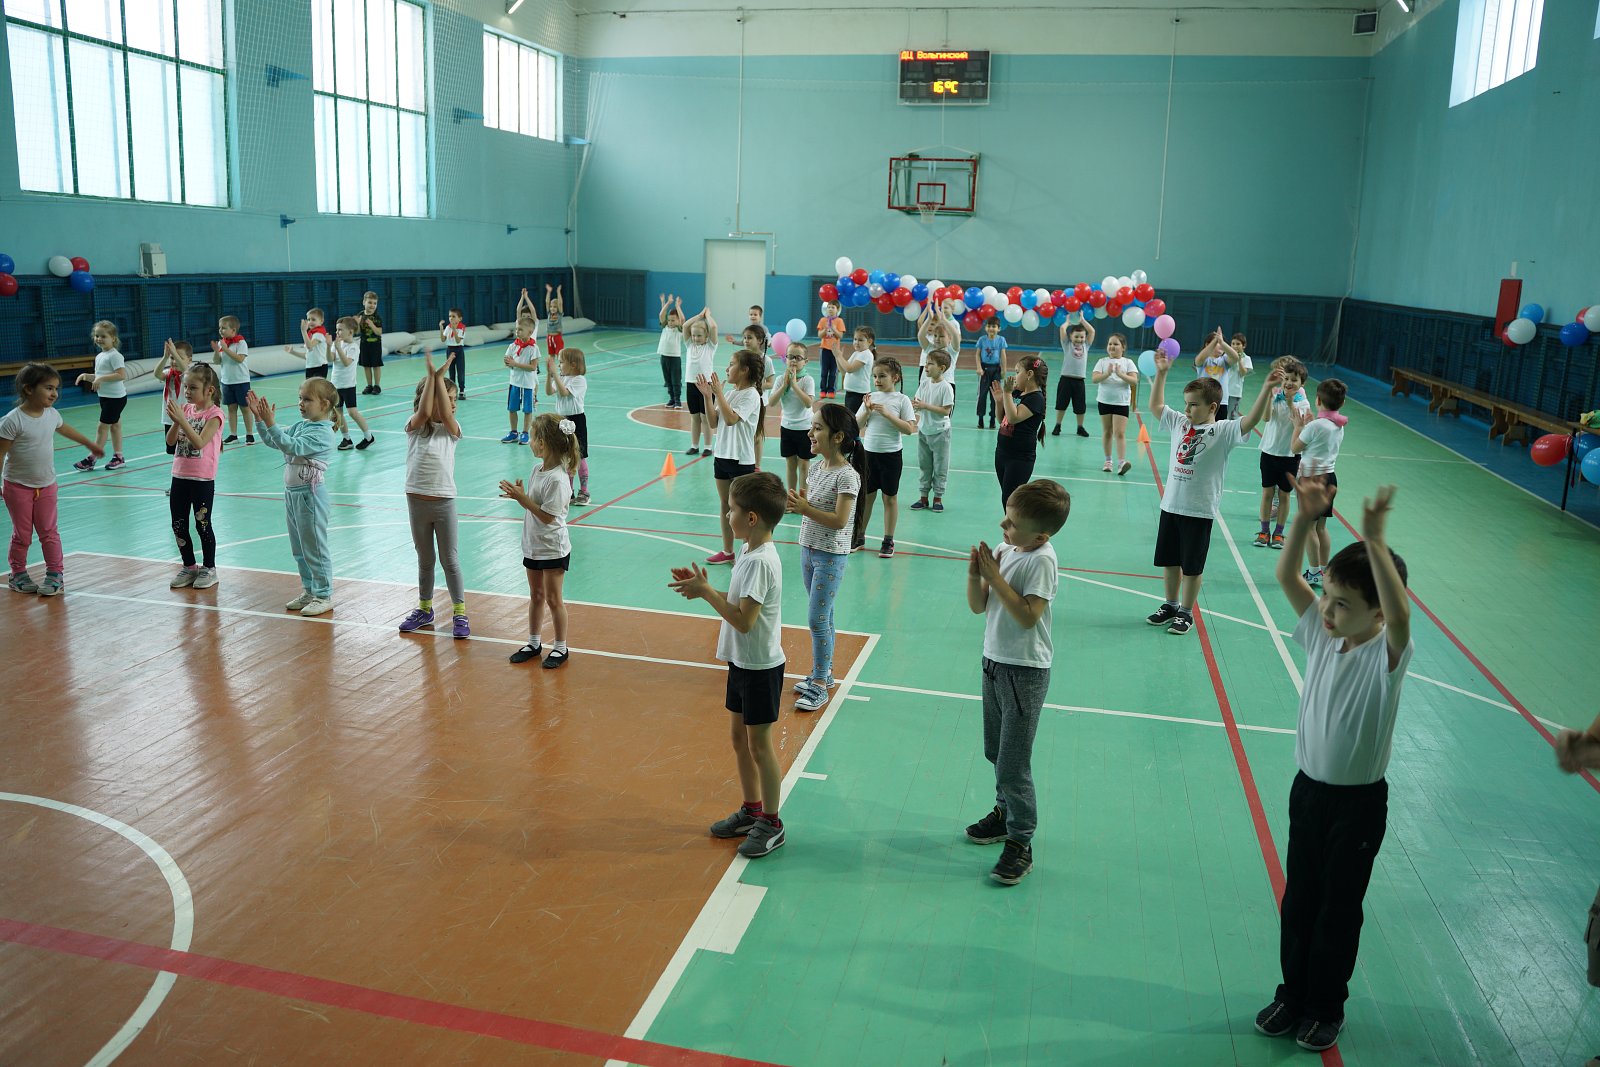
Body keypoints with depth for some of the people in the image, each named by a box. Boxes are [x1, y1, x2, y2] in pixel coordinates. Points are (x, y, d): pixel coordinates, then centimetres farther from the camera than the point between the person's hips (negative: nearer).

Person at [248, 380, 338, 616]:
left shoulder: (322, 432, -17)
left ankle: (324, 596, 10)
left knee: (314, 548, 0)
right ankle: (309, 591, 29)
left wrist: (271, 423, -32)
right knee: (299, 549, 17)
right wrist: (259, 417, 3)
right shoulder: (300, 426, 9)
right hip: (292, 492, 9)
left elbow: (292, 447, -28)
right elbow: (273, 441, 13)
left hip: (310, 494, -9)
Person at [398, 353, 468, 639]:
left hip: (444, 501, -1)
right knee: (425, 559, 15)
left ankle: (459, 612, 14)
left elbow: (445, 414, -21)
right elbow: (425, 411, -22)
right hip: (416, 500, 1)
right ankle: (425, 608, 29)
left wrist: (440, 377, -20)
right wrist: (430, 375, -19)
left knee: (450, 559, 6)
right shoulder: (414, 426, -2)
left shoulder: (452, 429, -1)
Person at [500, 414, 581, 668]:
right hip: (533, 545, 8)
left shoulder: (557, 478, -24)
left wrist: (522, 498, -23)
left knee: (553, 599, 4)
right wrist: (518, 495, -8)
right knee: (535, 596, 18)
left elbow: (547, 516, -24)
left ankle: (561, 648, 18)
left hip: (553, 549, -8)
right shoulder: (537, 469, 2)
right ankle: (533, 643, 31)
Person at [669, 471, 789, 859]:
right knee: (740, 738, 18)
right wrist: (703, 587, 0)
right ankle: (751, 810, 33)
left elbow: (743, 620, -28)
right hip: (742, 662, 9)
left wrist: (706, 591, -22)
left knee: (759, 744, 3)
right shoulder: (751, 551, 5)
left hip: (760, 667, -9)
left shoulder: (760, 562, -25)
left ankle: (771, 824, 17)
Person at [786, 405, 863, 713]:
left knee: (817, 620, -4)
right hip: (809, 549, 8)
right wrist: (795, 504, -10)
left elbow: (839, 520, -24)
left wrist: (804, 509, -27)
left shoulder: (847, 476, -19)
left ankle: (819, 686, 6)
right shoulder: (815, 467, 5)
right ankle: (824, 672, 30)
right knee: (822, 617, 17)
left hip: (831, 556, -8)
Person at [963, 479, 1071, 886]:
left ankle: (1020, 844, 8)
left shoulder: (1042, 560, -19)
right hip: (995, 662, 8)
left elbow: (1028, 616, -26)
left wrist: (995, 576, -23)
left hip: (1025, 672, -8)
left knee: (1013, 765, -4)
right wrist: (974, 573, -13)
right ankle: (1005, 813, 40)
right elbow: (978, 606, 5)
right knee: (995, 753, 21)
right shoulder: (1003, 551, 2)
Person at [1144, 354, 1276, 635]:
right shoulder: (1180, 423, 6)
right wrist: (1161, 372, 12)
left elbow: (1250, 420, -24)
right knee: (1169, 561, 16)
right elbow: (1155, 406, 17)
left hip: (1199, 511, -5)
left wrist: (1266, 389, -33)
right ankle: (1170, 606, 32)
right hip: (1171, 505, 5)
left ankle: (1186, 613, 19)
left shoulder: (1223, 431, -9)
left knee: (1192, 566, 5)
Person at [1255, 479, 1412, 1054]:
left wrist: (1375, 542, -50)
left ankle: (1326, 1006, 31)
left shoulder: (1387, 653, -20)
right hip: (1309, 787, 5)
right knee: (1298, 898, 17)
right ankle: (1292, 992, 35)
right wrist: (1305, 517, -25)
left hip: (1358, 801, -5)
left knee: (1340, 907, 12)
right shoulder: (1321, 633, -5)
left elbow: (1399, 616, -43)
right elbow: (1286, 576, -11)